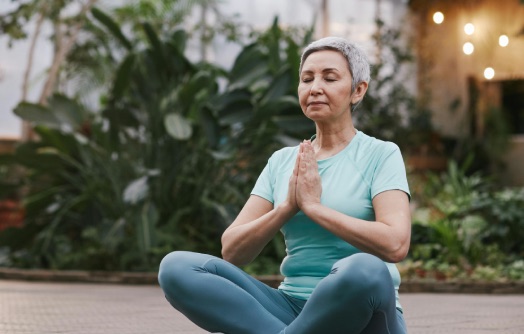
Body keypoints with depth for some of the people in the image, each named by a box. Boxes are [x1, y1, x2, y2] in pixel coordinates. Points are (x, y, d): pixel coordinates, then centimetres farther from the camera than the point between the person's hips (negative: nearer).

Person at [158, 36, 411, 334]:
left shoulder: (381, 154, 0)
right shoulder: (282, 161, 13)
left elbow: (395, 245, -18)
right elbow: (232, 251, 4)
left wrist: (313, 205, -13)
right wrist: (288, 206, -10)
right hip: (293, 308, 4)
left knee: (365, 270, -41)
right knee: (177, 267, -17)